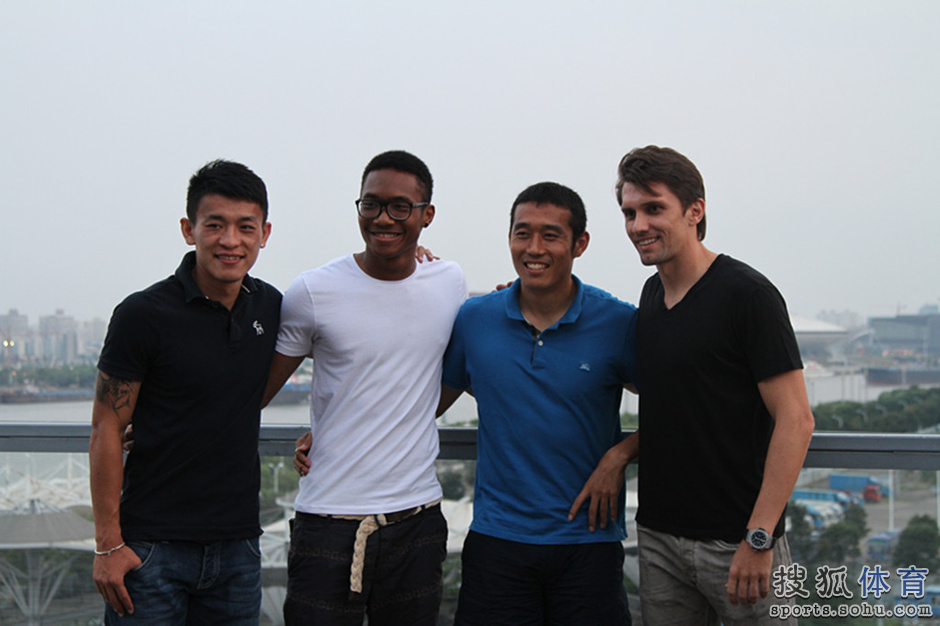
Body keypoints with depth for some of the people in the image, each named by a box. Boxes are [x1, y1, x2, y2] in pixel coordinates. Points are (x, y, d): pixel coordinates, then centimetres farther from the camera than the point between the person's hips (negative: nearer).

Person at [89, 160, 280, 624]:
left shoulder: (271, 306, 5)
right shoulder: (143, 315, -10)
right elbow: (106, 431, -8)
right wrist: (108, 544, -11)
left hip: (238, 546, 5)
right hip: (152, 548, -4)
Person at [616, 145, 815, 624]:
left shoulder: (746, 294, -12)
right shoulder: (652, 293, 10)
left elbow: (795, 421, -16)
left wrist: (757, 539, -20)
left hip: (736, 544, -6)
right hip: (659, 536, 6)